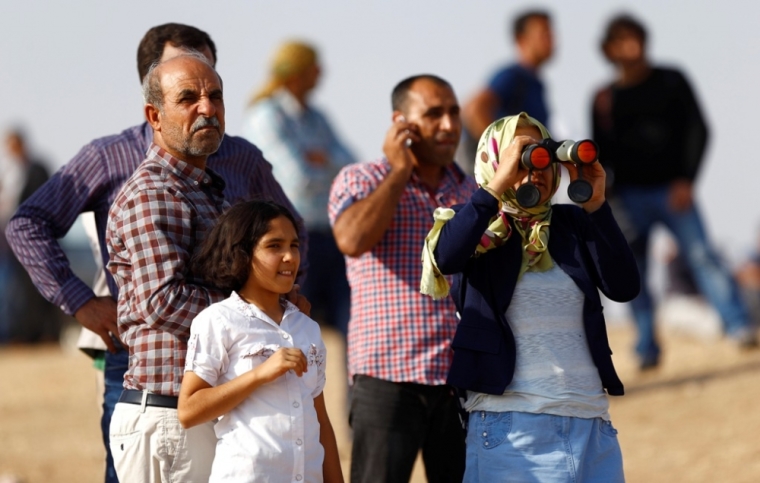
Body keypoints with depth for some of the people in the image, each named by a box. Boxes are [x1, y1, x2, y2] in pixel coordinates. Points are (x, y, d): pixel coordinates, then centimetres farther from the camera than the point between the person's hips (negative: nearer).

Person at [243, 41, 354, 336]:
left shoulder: (315, 118, 17)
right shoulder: (266, 117, -8)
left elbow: (351, 166, 8)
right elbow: (300, 180, -16)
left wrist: (324, 160, -12)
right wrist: (333, 171, 4)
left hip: (330, 238, 8)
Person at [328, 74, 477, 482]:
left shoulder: (473, 192, 15)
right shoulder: (360, 181, 1)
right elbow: (352, 239, -20)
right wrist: (400, 171, -10)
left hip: (462, 380, 5)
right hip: (389, 376, -4)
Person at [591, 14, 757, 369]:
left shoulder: (671, 81, 7)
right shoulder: (605, 100, 9)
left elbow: (697, 129, 2)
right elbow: (601, 157, 10)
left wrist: (686, 180, -10)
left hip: (673, 190, -2)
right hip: (630, 196, 2)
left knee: (701, 255, -16)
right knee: (634, 276, -3)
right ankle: (647, 349, 2)